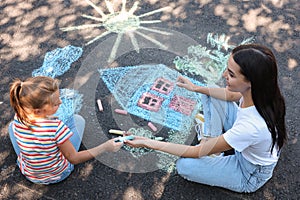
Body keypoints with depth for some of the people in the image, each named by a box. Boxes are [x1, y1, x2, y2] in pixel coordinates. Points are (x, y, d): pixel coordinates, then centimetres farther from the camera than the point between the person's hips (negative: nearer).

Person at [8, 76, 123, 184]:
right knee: (77, 119, 4)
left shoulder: (18, 119, -22)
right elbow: (74, 159, -23)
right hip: (58, 175, -3)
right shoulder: (57, 127, -36)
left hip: (29, 174, 3)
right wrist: (105, 147, -24)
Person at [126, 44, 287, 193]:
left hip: (251, 175, -6)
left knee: (184, 165, -15)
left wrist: (148, 143, -28)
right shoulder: (258, 89, -25)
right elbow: (231, 95, 4)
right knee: (210, 94, 1)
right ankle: (211, 142, 5)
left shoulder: (251, 126, -43)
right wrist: (196, 88, -3)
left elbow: (197, 152, -31)